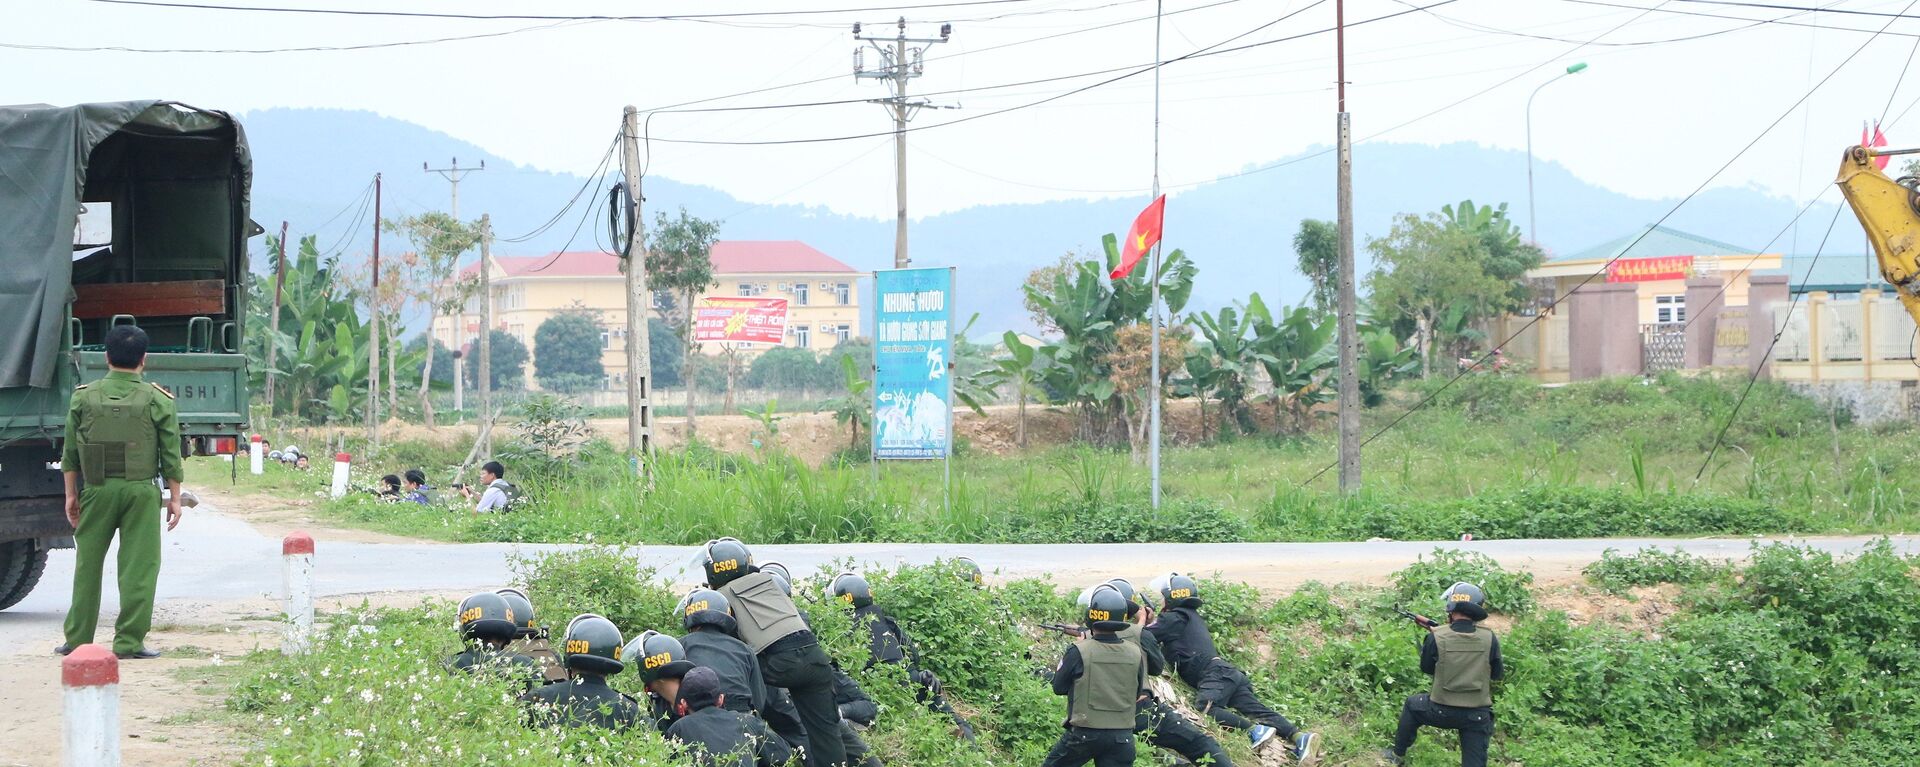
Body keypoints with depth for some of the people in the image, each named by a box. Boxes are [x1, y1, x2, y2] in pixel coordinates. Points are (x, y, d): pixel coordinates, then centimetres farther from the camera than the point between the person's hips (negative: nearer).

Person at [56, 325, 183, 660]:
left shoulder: (83, 397, 4)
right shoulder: (158, 400, -1)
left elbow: (70, 453, 8)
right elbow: (171, 455, 0)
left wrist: (71, 494, 16)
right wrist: (174, 497, 8)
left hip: (96, 490, 2)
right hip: (141, 491, -2)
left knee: (87, 564, 11)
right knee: (139, 568, 1)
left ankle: (77, 639, 16)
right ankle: (129, 641, -1)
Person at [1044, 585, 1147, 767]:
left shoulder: (1079, 651, -13)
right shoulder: (1135, 653, -1)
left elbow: (1059, 687, 1)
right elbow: (1139, 694, 12)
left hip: (1084, 735, -3)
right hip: (1122, 737, 3)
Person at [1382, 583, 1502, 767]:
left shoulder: (1436, 637, -12)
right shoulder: (1489, 638, -8)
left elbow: (1427, 668, 5)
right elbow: (1497, 674, 5)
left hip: (1442, 711, 0)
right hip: (1478, 716, 0)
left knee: (1412, 706, 31)